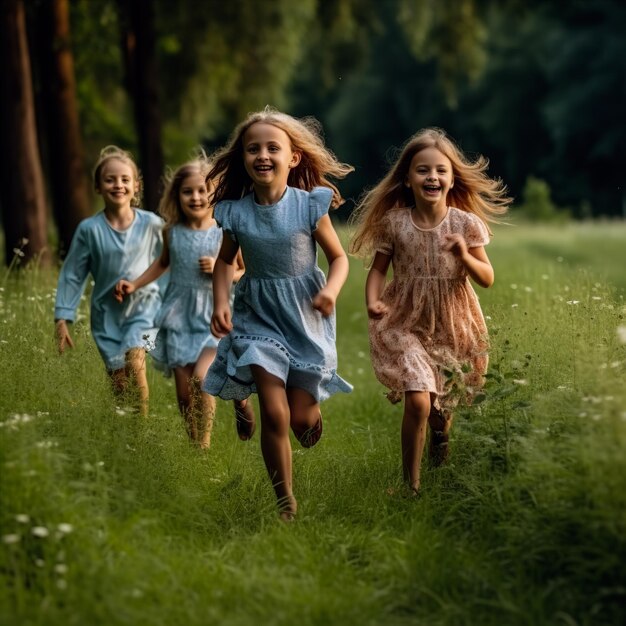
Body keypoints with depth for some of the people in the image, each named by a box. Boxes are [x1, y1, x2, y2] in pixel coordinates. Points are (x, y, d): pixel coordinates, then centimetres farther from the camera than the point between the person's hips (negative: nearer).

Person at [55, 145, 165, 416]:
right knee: (119, 386, 3)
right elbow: (72, 275, 1)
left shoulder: (152, 224, -5)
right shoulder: (89, 229, -5)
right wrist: (62, 320, -2)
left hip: (144, 307, -1)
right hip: (107, 313, 2)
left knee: (134, 363, -25)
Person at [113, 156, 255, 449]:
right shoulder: (172, 232, 2)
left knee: (201, 378, -24)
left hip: (213, 317, -3)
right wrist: (135, 285, 16)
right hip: (179, 316, 3)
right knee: (184, 393, 2)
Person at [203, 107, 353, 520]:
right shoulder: (236, 212, -6)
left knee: (301, 418, 5)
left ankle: (313, 409, 46)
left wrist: (331, 290, -21)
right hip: (259, 317, 1)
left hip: (305, 316, -1)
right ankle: (286, 502, 6)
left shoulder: (309, 206, -12)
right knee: (274, 413, -10)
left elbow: (339, 257, -2)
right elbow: (225, 261, 10)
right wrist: (220, 302, -6)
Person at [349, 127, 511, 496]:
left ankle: (440, 435, 56)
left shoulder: (466, 224, -8)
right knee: (418, 402, -18)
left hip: (453, 326, 2)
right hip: (406, 324, -2)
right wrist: (373, 301, -18)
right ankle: (412, 485, -3)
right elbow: (378, 269, 1)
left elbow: (487, 279, -4)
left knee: (443, 406, 18)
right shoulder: (394, 223, -9)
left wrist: (466, 257, -23)